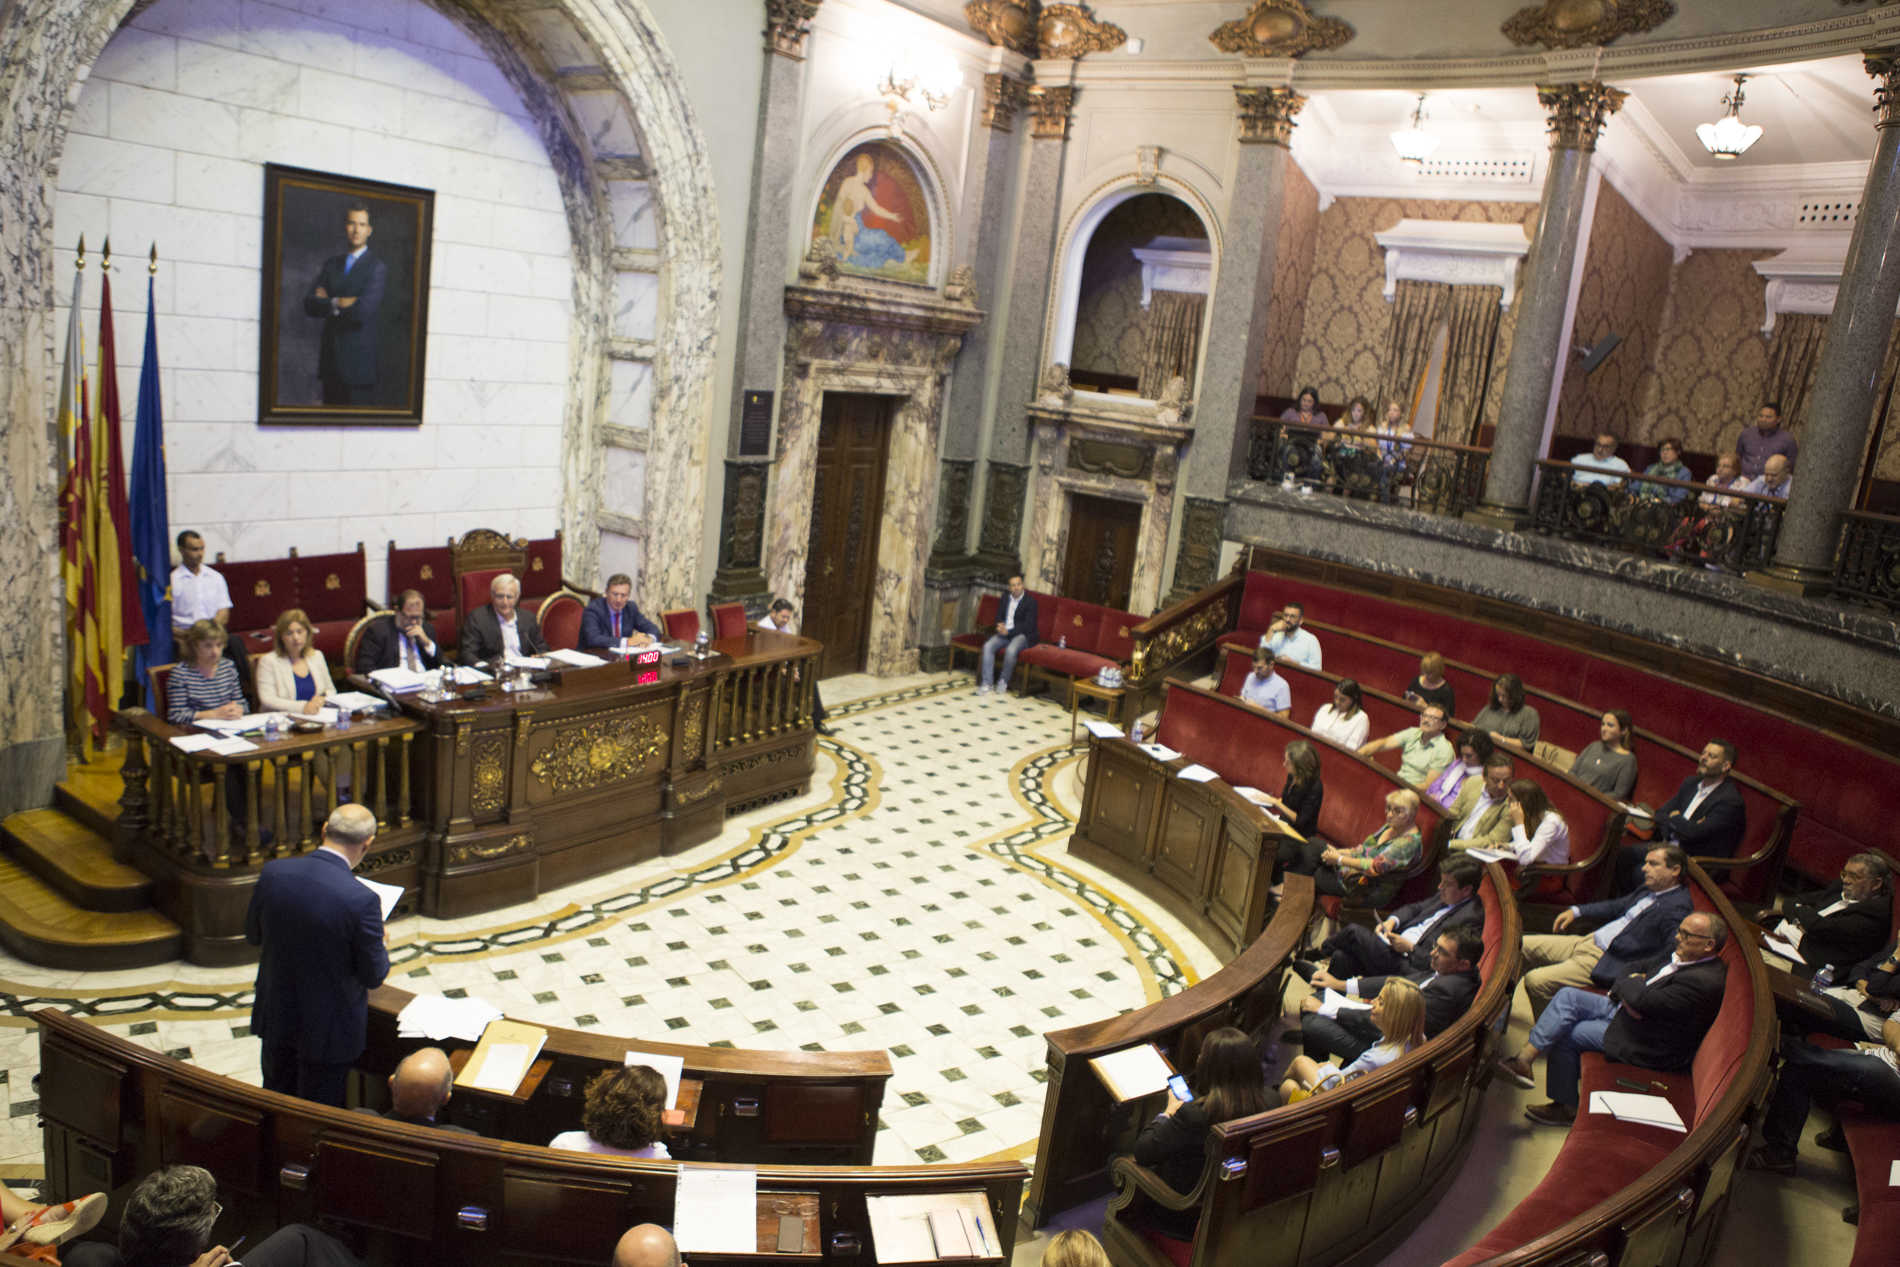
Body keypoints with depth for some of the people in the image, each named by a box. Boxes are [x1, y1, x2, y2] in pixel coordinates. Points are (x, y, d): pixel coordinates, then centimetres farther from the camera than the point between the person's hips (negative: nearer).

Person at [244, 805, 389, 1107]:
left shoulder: (272, 872, -15)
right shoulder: (361, 900, -29)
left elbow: (253, 934, 3)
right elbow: (374, 976, -16)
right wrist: (382, 946, 4)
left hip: (275, 1016, 5)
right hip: (327, 1028, -5)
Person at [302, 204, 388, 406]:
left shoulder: (377, 267, -3)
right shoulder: (331, 264, 15)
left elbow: (363, 311, -16)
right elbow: (309, 305, 4)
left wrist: (327, 304, -4)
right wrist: (338, 303, -10)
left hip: (358, 360, -5)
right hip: (330, 359, 5)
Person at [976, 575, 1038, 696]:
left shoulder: (1030, 601, -7)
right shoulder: (1005, 598, 11)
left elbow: (1028, 626, -13)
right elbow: (999, 616, 14)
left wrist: (1009, 631, -21)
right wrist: (1000, 625, -11)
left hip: (1022, 635, -5)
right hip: (1005, 633, 5)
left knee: (1011, 650, -35)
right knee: (988, 646, -22)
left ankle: (1003, 681, -12)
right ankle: (987, 683, -20)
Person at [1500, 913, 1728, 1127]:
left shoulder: (1704, 981, -28)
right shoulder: (1680, 953, 3)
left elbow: (1644, 1001, -32)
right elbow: (1638, 968, 13)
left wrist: (1630, 983, -10)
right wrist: (1630, 988, -10)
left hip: (1649, 1046, -9)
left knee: (1565, 1035, -10)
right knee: (1568, 996, -7)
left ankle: (1566, 1107, 9)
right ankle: (1524, 1058, -10)